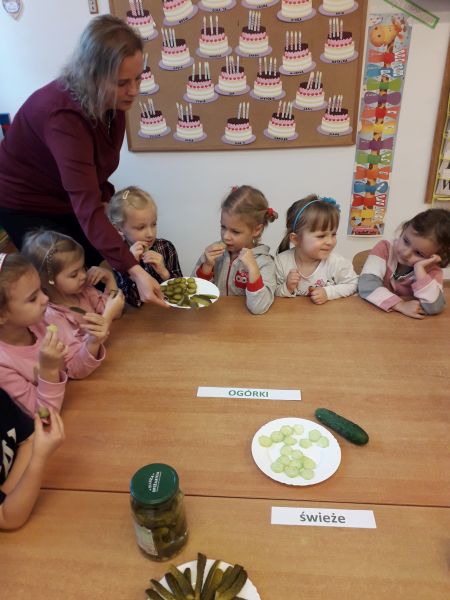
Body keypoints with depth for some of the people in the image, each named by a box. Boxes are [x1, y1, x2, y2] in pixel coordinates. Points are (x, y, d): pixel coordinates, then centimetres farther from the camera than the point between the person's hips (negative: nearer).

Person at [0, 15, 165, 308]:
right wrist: (134, 271, -55)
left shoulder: (111, 101, -13)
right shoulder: (62, 114, -37)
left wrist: (105, 198, -15)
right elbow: (86, 207, -47)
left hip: (68, 201, 7)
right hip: (26, 205, -6)